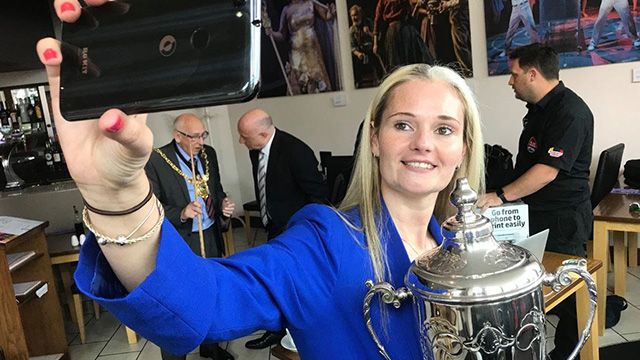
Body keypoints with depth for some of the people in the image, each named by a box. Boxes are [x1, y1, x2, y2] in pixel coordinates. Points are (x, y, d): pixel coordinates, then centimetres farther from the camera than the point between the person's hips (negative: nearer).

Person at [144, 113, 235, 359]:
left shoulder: (208, 154, 3)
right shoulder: (156, 161, -16)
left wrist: (223, 203, -6)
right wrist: (181, 213, -31)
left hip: (210, 237, 7)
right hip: (179, 243, -6)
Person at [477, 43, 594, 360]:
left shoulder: (570, 113, -20)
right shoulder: (539, 108, 11)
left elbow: (548, 170, -26)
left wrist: (502, 196, -25)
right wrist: (508, 195, 19)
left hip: (561, 218, -9)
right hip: (535, 213, 9)